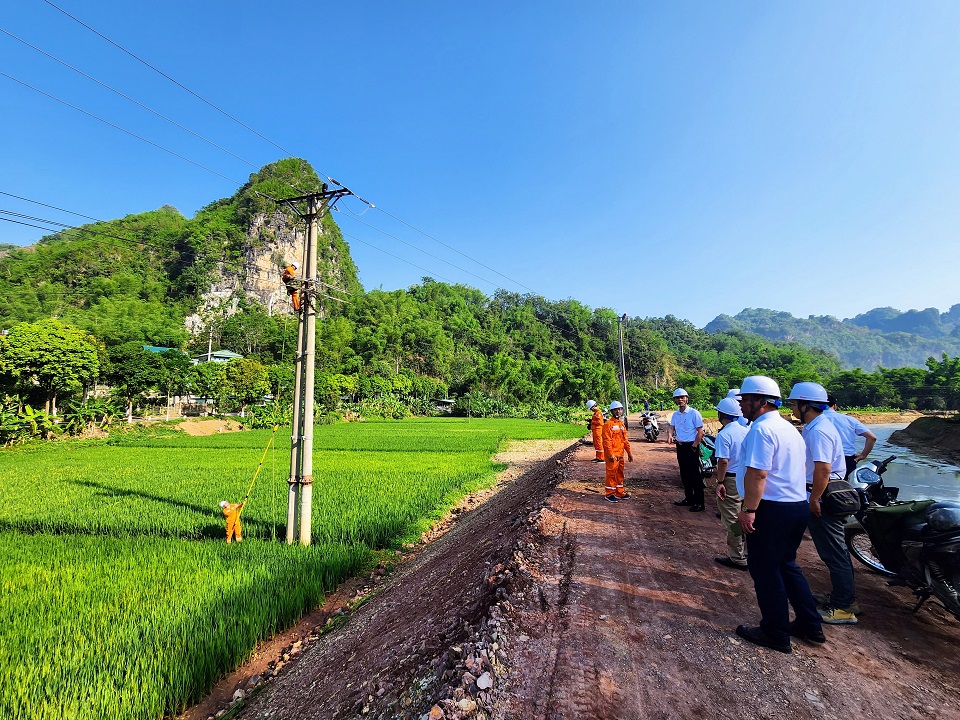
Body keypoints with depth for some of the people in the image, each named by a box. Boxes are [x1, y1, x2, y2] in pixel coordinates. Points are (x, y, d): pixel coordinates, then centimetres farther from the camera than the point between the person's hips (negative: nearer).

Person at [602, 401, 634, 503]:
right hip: (612, 455, -8)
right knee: (611, 473, -2)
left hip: (620, 454, 8)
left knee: (620, 473, 15)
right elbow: (607, 441, -16)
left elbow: (625, 439, 18)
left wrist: (629, 452, 16)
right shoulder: (608, 424, -12)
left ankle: (620, 492, 26)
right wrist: (610, 454, -20)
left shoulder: (621, 423, 13)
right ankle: (610, 494, 7)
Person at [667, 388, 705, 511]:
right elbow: (671, 427, 5)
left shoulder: (694, 413, -9)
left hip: (691, 446, -7)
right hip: (680, 446, 7)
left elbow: (700, 432, -11)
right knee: (684, 474, 14)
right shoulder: (675, 415, 11)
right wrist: (670, 435, -18)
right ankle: (689, 498, 25)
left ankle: (699, 502, 2)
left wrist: (694, 447, -14)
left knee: (695, 475, -4)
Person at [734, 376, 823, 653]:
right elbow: (797, 468, 20)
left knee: (765, 570, 5)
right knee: (786, 565, 22)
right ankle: (810, 626, 31)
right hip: (798, 505, 10)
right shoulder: (789, 427, 13)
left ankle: (775, 634, 16)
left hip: (772, 508, -10)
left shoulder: (762, 428, -19)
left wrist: (748, 510, -20)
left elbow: (757, 474, -25)